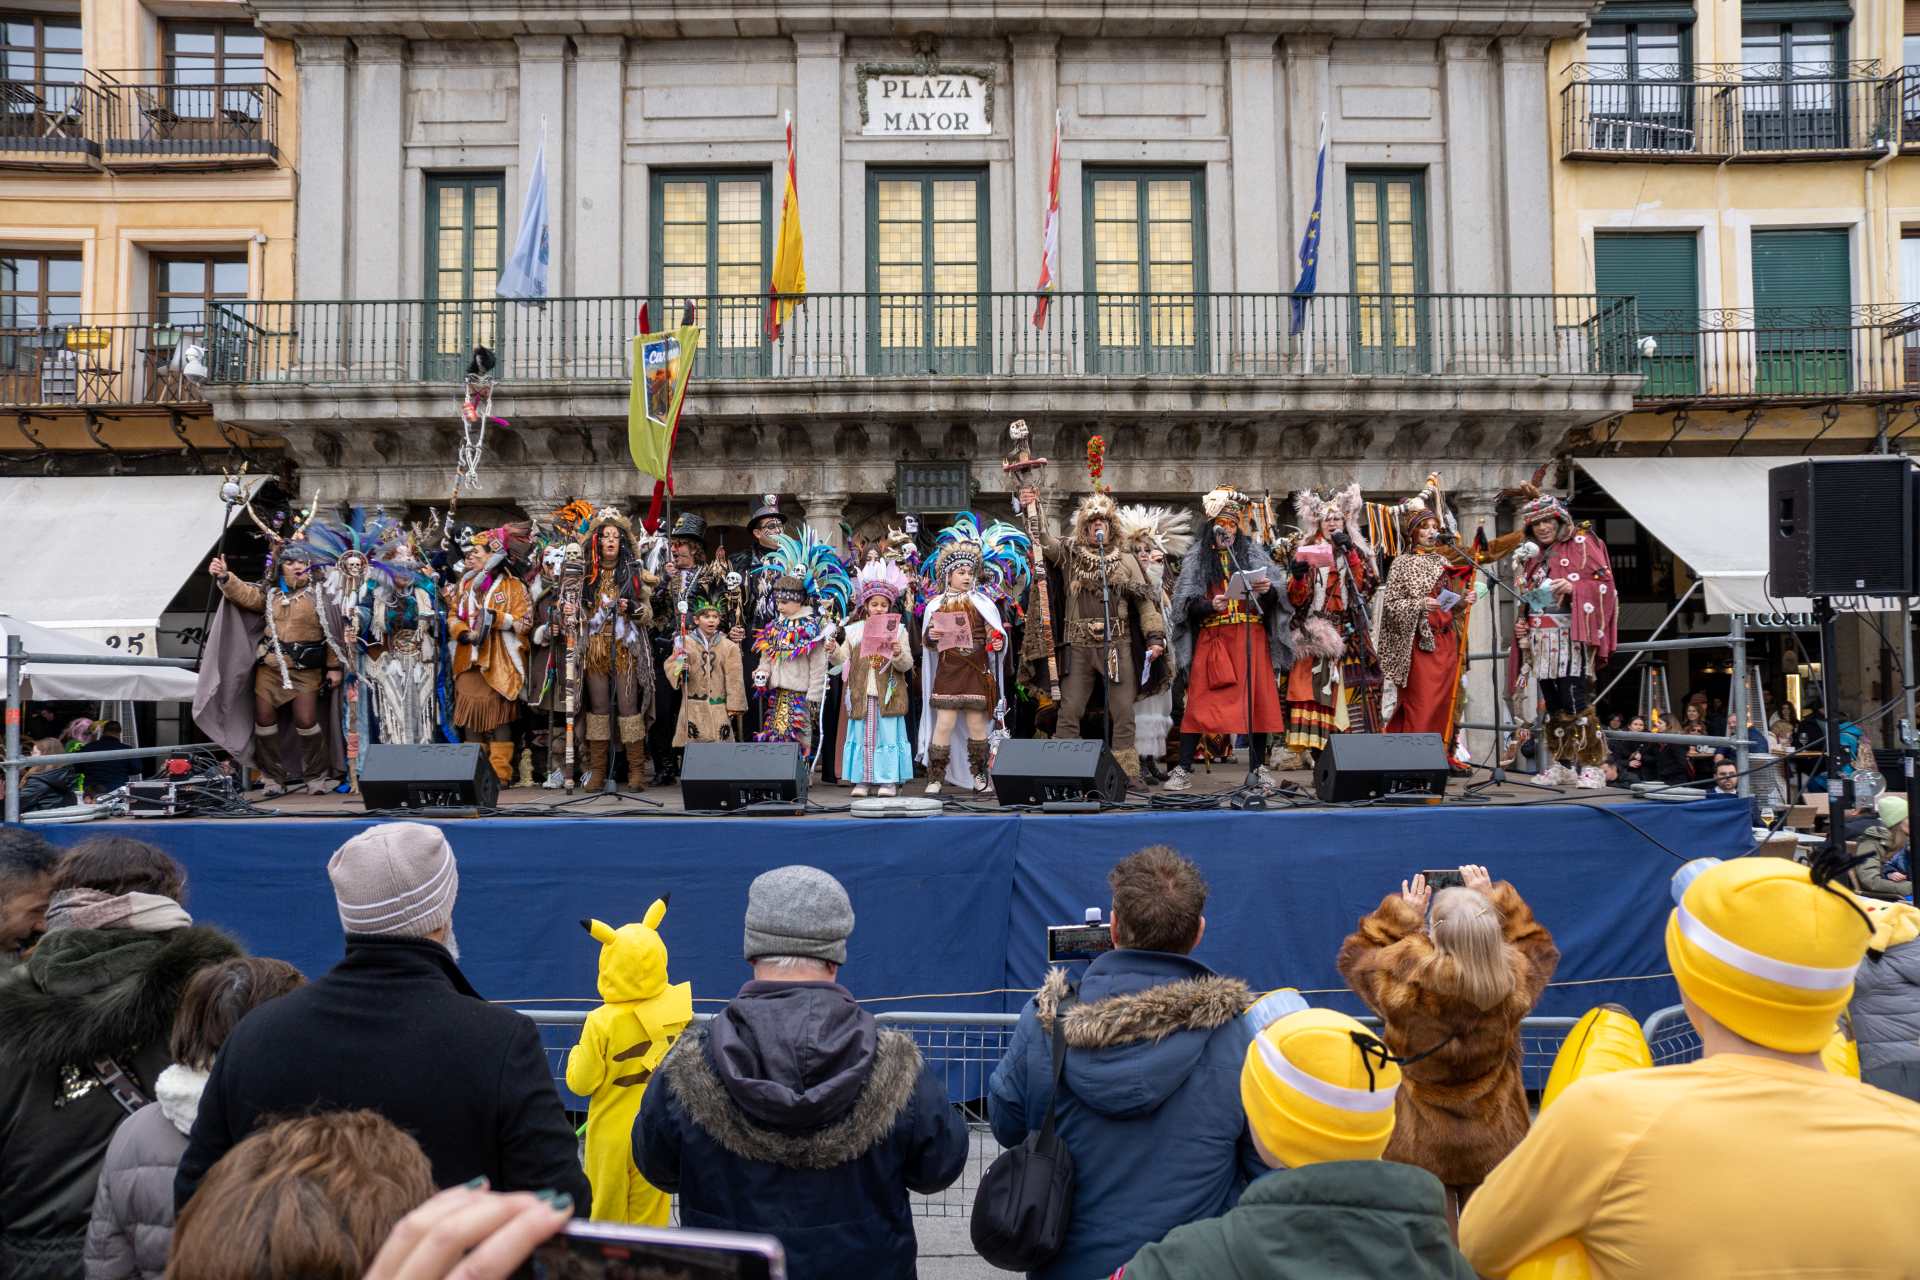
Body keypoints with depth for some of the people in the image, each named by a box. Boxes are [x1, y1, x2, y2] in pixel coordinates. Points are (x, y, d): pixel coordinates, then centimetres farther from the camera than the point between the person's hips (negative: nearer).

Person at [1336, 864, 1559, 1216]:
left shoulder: (1403, 979, -24)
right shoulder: (1513, 979, -17)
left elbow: (1353, 954, 0)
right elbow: (1542, 948, 9)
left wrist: (1404, 914, 4)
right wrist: (1492, 899, 10)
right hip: (1493, 1146, 2)